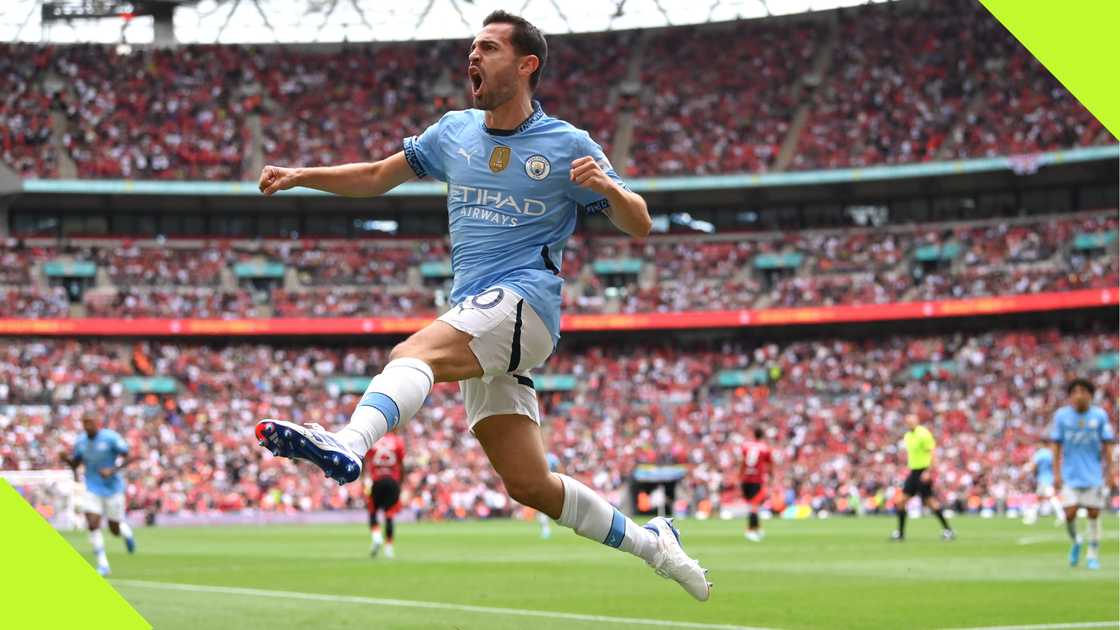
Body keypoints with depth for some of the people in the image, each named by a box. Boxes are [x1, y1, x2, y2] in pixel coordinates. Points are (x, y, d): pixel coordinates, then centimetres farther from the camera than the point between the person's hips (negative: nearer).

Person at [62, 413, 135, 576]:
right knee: (93, 525, -13)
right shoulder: (81, 441, 2)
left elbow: (128, 457, -11)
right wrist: (67, 459, -9)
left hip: (113, 488, -3)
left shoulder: (110, 437, -13)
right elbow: (75, 463, 14)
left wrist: (113, 470, -25)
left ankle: (126, 531, 43)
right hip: (93, 490, 3)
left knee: (115, 530, 5)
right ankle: (103, 564, -4)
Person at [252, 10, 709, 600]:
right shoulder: (454, 132, 16)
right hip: (477, 324, 6)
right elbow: (378, 176, 26)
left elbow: (638, 225, 4)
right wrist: (301, 175, 13)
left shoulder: (569, 146, 2)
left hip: (524, 301, -6)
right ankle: (650, 542, 21)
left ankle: (347, 445, -62)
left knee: (414, 353, -34)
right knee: (529, 486, 4)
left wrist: (609, 187, -17)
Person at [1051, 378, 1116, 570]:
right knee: (1070, 513, -10)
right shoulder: (1061, 415, -3)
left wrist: (1110, 473, -3)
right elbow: (1057, 446, 1)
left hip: (1094, 474, 0)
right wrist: (1056, 473, -3)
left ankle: (1093, 555, 15)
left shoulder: (1099, 415, -3)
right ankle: (1075, 542, 21)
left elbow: (1107, 446, 1)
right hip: (1070, 474, 0)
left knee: (1094, 514, 1)